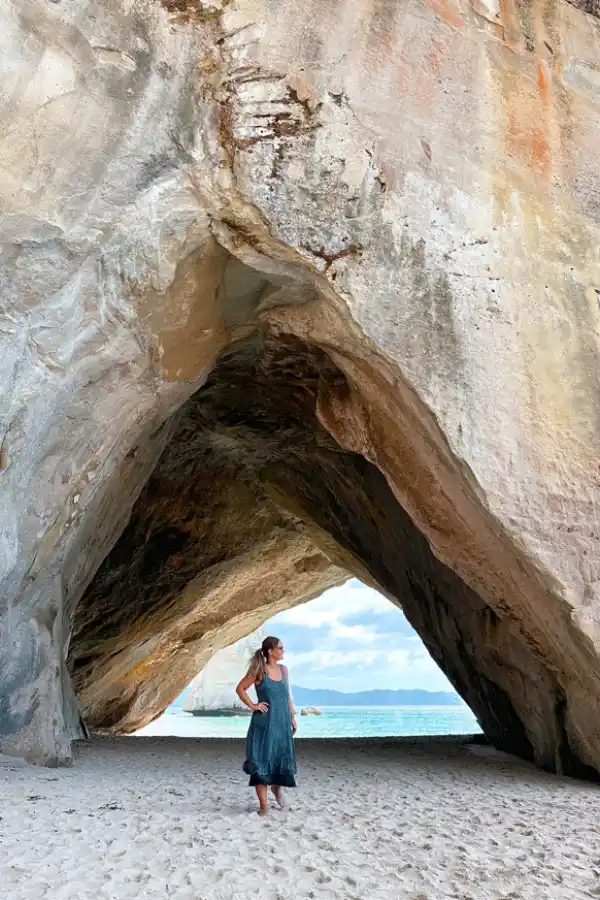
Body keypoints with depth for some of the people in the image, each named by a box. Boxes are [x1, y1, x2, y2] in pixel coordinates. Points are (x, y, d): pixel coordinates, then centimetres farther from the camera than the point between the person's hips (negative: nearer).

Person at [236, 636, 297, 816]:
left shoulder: (283, 669, 7)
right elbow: (240, 688, -4)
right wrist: (252, 706, -7)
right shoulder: (259, 671, -9)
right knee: (261, 760, -1)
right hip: (264, 722, -5)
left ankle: (277, 785, 40)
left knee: (283, 756, 9)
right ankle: (263, 804, 10)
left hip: (282, 721, 5)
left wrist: (292, 717, 13)